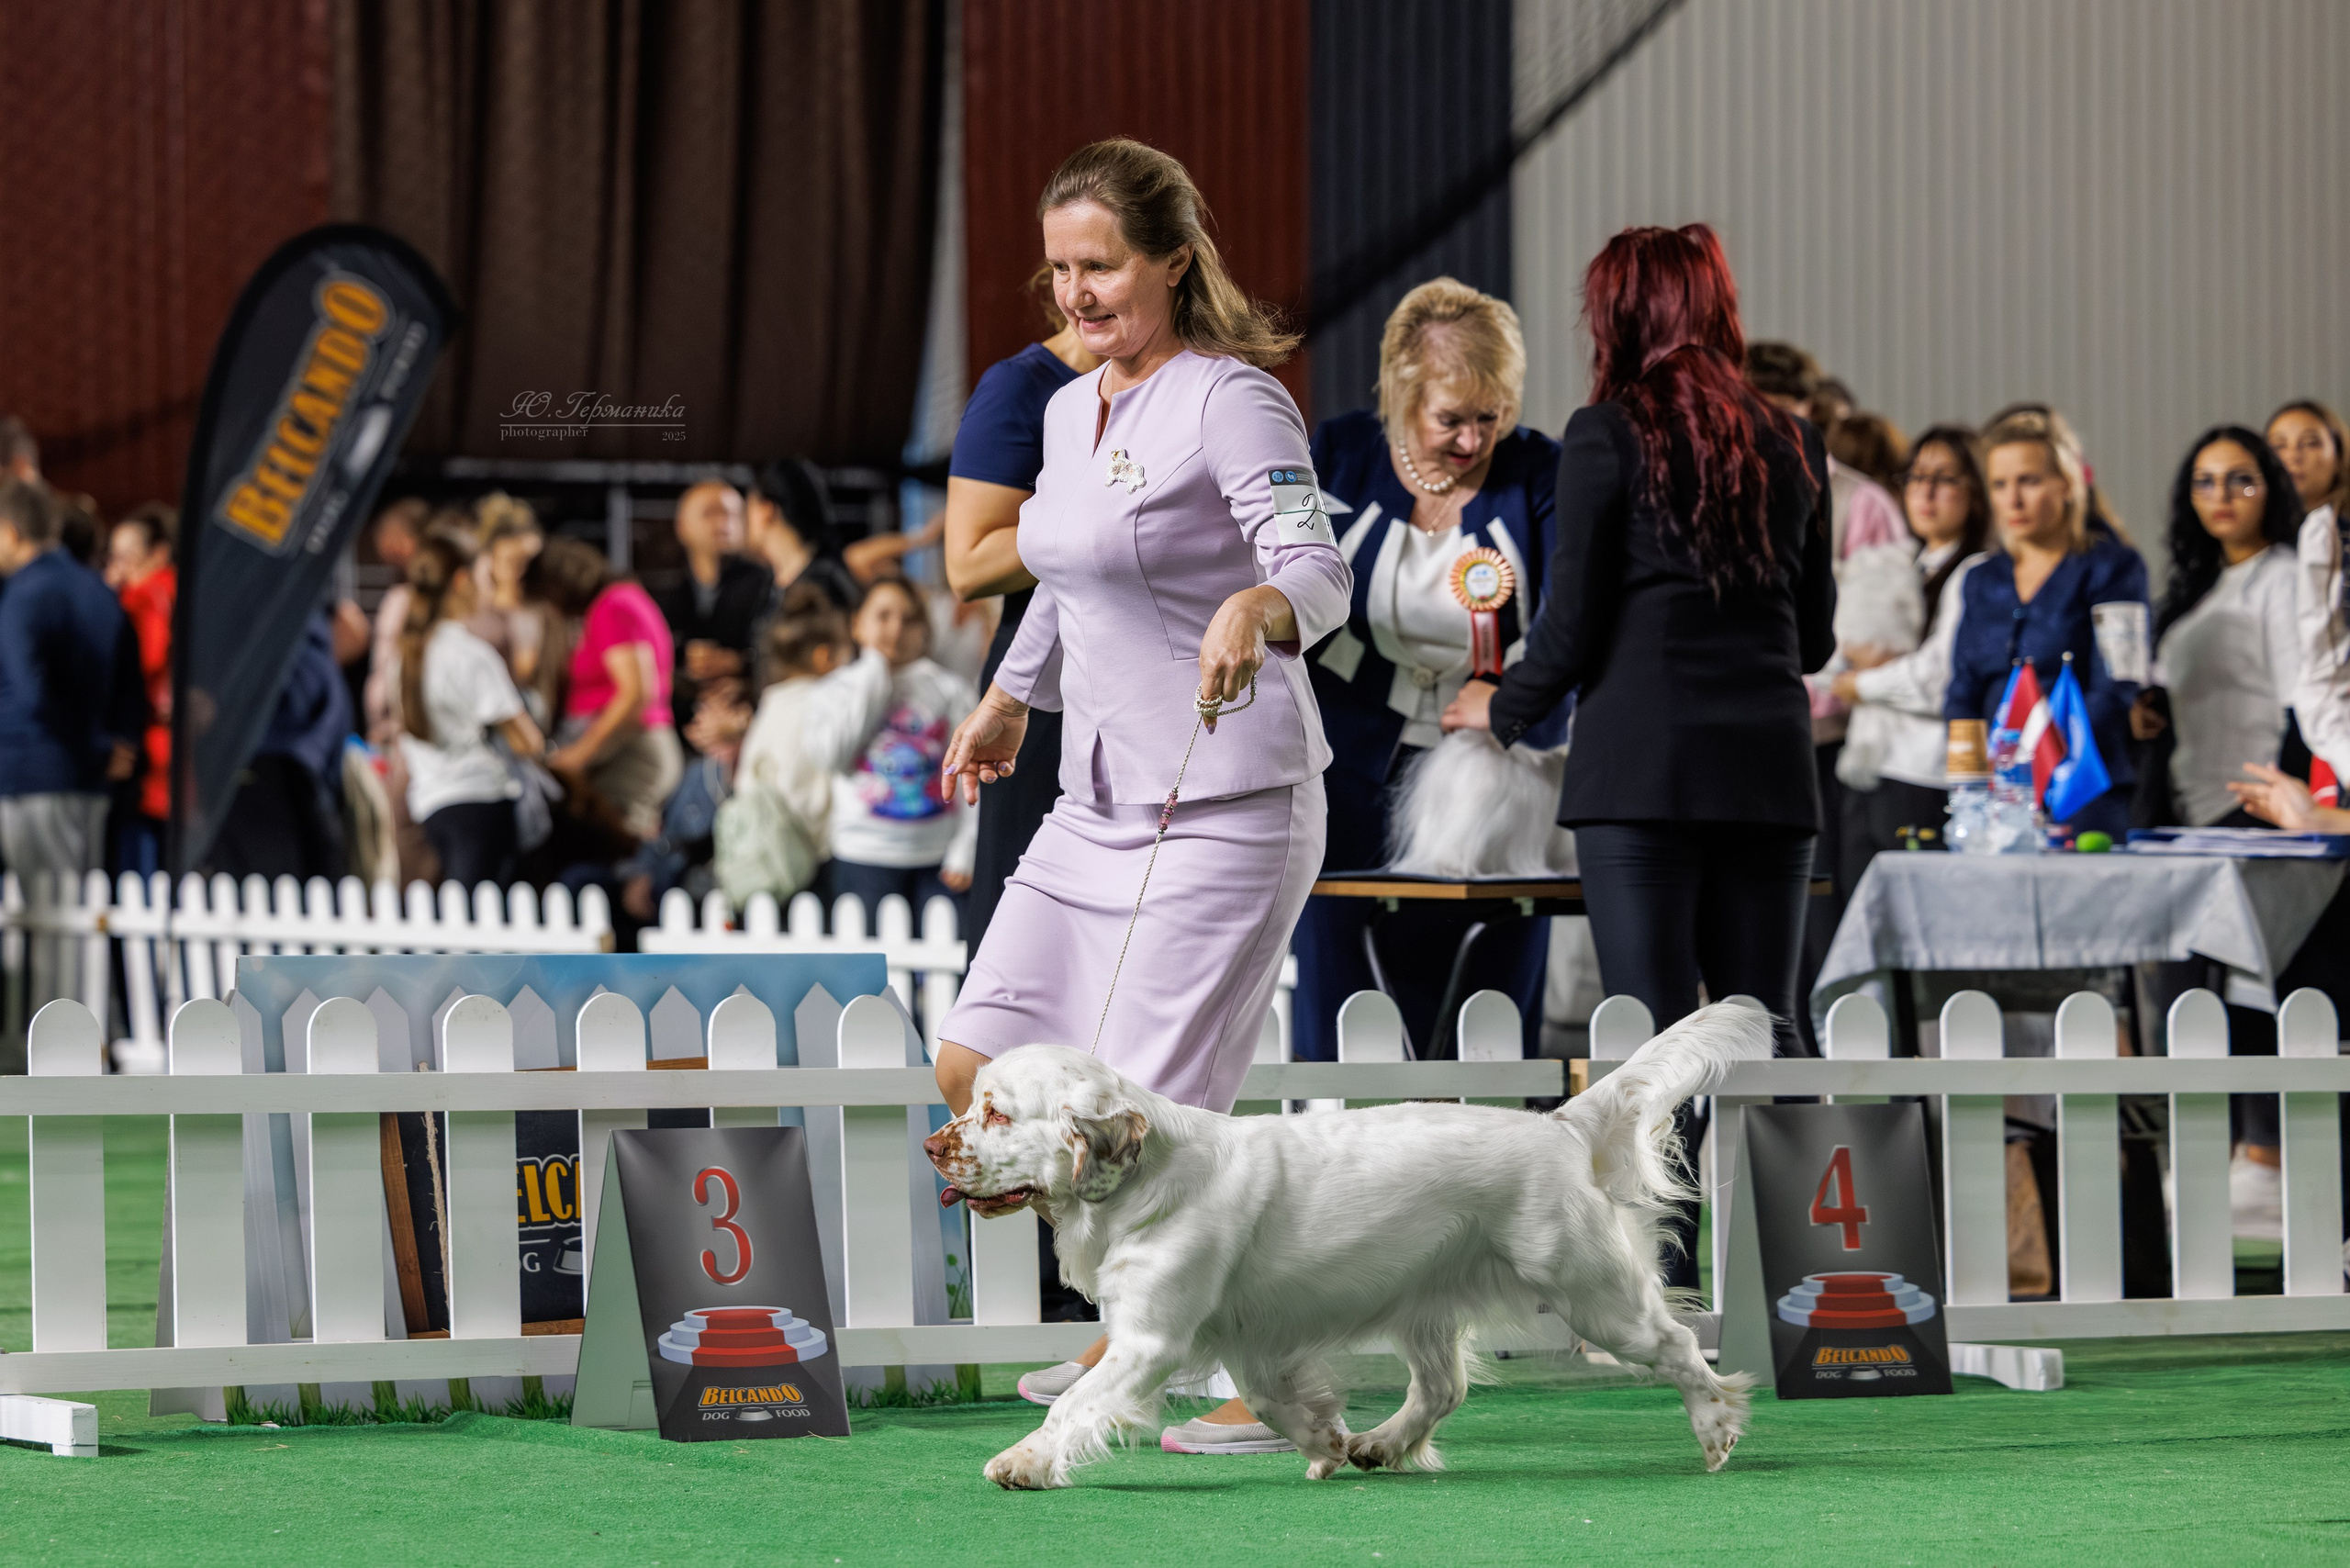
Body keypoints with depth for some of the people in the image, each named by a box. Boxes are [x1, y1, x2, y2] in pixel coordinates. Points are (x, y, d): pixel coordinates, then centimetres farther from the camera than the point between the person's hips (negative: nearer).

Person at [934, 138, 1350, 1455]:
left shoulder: (1232, 400, -14)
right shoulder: (1072, 411, 12)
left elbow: (1319, 570, -28)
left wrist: (1253, 610, -48)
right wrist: (1010, 699, 37)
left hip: (1226, 807, -9)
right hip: (1100, 798, 9)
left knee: (1149, 1115, -11)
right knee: (979, 1069, 6)